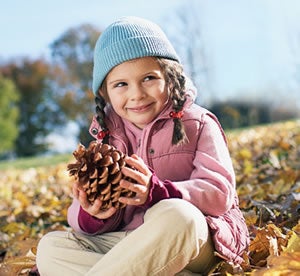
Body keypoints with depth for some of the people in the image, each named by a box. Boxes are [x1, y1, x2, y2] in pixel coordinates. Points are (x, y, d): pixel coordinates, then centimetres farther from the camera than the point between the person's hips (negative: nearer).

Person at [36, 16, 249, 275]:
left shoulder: (197, 124, -1)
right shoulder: (109, 137, 9)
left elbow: (220, 192, -14)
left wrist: (156, 192, -31)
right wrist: (93, 215, -22)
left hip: (198, 241, -5)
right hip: (132, 244, 5)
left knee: (174, 214, -38)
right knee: (51, 247, -14)